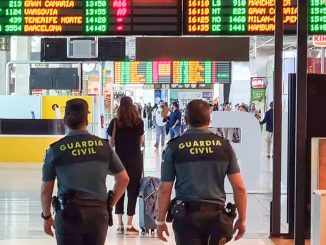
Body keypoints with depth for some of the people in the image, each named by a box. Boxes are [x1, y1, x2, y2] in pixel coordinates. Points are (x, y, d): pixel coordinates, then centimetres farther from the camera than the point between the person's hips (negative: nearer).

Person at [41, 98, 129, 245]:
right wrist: (109, 204, 15)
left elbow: (46, 190, 0)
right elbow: (123, 179, 6)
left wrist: (46, 216, 13)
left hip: (69, 213, -2)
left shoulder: (55, 150, -4)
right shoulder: (103, 146, 2)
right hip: (98, 212, 2)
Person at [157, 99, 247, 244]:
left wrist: (160, 221, 8)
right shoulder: (224, 145, 2)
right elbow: (239, 187, 1)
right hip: (216, 214, 2)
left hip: (187, 214, -2)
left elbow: (164, 189, -2)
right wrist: (242, 219, 10)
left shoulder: (174, 147, -2)